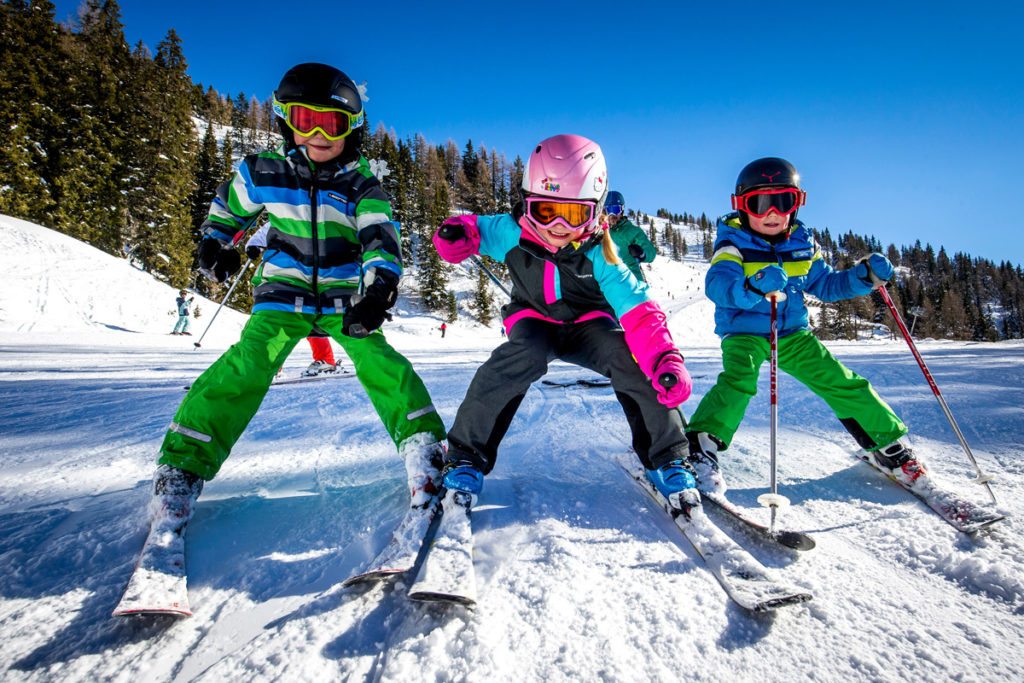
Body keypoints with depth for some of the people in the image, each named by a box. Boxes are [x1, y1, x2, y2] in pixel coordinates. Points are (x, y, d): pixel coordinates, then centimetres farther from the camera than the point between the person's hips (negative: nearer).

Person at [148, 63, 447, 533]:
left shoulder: (361, 185, -5)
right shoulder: (264, 172, -1)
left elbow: (381, 239, -19)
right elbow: (228, 205, 20)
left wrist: (379, 289, -36)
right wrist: (215, 243, 5)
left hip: (344, 297, 0)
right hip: (283, 293, 0)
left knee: (378, 361, -19)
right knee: (248, 365, -18)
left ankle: (423, 446, -9)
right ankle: (185, 463, -9)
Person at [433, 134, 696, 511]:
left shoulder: (598, 254, -26)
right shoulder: (513, 233, -21)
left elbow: (638, 312, -33)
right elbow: (471, 228, -5)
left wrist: (665, 360, -48)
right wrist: (456, 236, -31)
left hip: (587, 324, 0)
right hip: (534, 321, 0)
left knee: (628, 358, -29)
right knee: (525, 356, -35)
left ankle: (666, 458, -8)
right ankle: (467, 455, -21)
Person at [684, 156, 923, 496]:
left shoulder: (802, 244, 5)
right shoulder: (733, 244, -11)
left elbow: (826, 284, 16)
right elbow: (717, 284, -30)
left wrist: (863, 276, -3)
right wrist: (753, 287, -51)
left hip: (793, 333, 5)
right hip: (744, 333, -4)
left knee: (841, 382, 1)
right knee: (738, 380, -31)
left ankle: (888, 445, 19)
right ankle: (702, 447, -29)